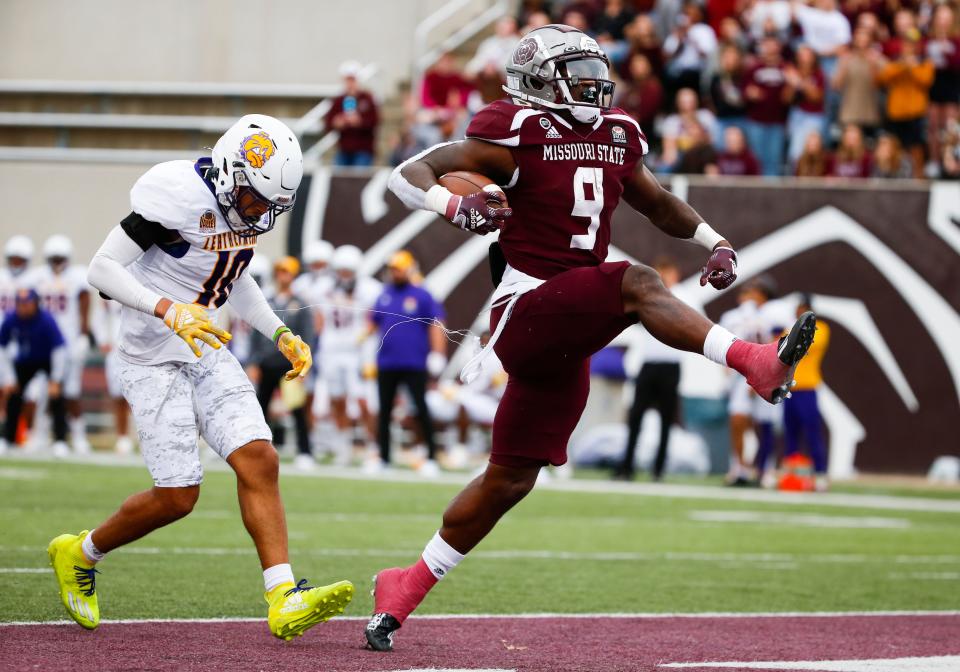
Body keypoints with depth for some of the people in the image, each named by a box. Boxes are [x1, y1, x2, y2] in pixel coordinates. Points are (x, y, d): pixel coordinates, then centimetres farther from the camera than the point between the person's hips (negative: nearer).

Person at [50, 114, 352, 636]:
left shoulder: (246, 204, 3)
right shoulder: (178, 195, -22)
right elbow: (102, 268, -22)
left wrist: (281, 334, 12)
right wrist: (169, 311, -33)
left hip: (207, 353, 7)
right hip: (153, 359, -7)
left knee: (258, 462, -10)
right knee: (178, 495, -8)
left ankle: (284, 601, -14)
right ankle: (79, 553, 17)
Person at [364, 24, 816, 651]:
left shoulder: (615, 138, 13)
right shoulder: (516, 137, -7)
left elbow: (660, 203, 28)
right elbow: (409, 174, -9)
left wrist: (716, 242, 11)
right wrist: (454, 205, -29)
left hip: (569, 334, 7)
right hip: (527, 309, -7)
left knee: (510, 479, 12)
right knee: (637, 284, -29)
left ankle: (409, 584, 24)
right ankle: (756, 363, -42)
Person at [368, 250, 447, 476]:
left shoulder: (422, 297, -4)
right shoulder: (385, 295, 10)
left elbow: (436, 326, -6)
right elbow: (373, 323, 19)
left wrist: (437, 354, -13)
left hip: (414, 363, -5)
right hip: (386, 362, 5)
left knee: (421, 408, -5)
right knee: (384, 410, 11)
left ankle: (431, 456, 1)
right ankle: (383, 456, 20)